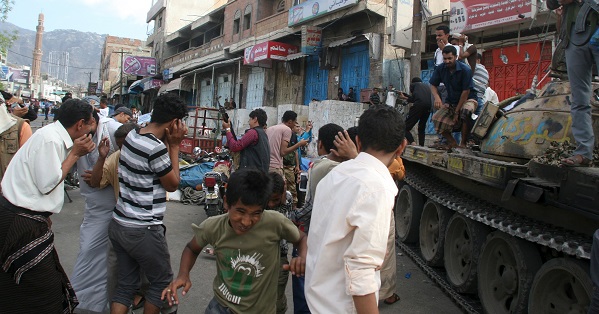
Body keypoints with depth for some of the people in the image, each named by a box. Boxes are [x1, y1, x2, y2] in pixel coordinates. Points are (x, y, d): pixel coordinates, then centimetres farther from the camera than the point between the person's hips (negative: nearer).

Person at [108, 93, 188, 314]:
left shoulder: (131, 136, 4)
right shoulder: (156, 148, -22)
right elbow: (172, 184, -8)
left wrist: (168, 143, 2)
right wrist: (174, 145, -7)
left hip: (119, 224, 8)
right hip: (143, 231, -8)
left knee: (126, 283, 16)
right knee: (162, 281, 13)